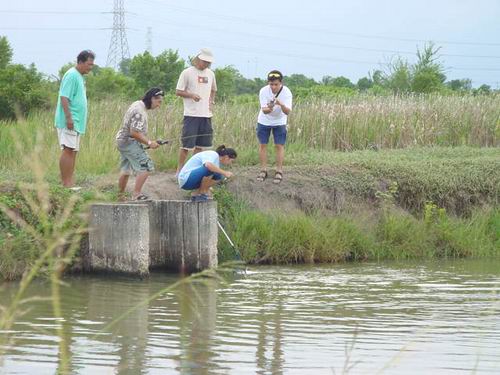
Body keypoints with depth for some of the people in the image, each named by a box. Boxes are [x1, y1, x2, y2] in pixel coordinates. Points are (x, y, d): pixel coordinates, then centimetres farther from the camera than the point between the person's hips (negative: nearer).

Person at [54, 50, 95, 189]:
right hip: (70, 121, -10)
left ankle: (69, 182, 12)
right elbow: (64, 97, -19)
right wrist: (69, 117, -24)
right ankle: (66, 183, -12)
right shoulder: (71, 76, -13)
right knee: (68, 150, -11)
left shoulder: (79, 77, 18)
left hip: (76, 121, 10)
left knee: (73, 151, 10)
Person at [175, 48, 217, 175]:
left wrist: (211, 101, 8)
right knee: (187, 145, -6)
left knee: (200, 145, 10)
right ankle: (180, 169, 3)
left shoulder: (210, 74, 12)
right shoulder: (187, 73, -5)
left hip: (206, 115, 6)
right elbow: (178, 91, -4)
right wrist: (192, 95, -20)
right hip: (191, 115, -6)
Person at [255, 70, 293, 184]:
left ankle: (279, 171, 5)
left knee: (279, 146, -3)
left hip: (279, 122, -1)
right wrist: (268, 109, -52)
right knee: (262, 144, 3)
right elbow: (264, 110, -28)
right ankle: (263, 170, 13)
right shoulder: (264, 91, -24)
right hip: (264, 121, 1)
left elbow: (288, 112, -33)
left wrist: (281, 105, -53)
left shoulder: (286, 92, -26)